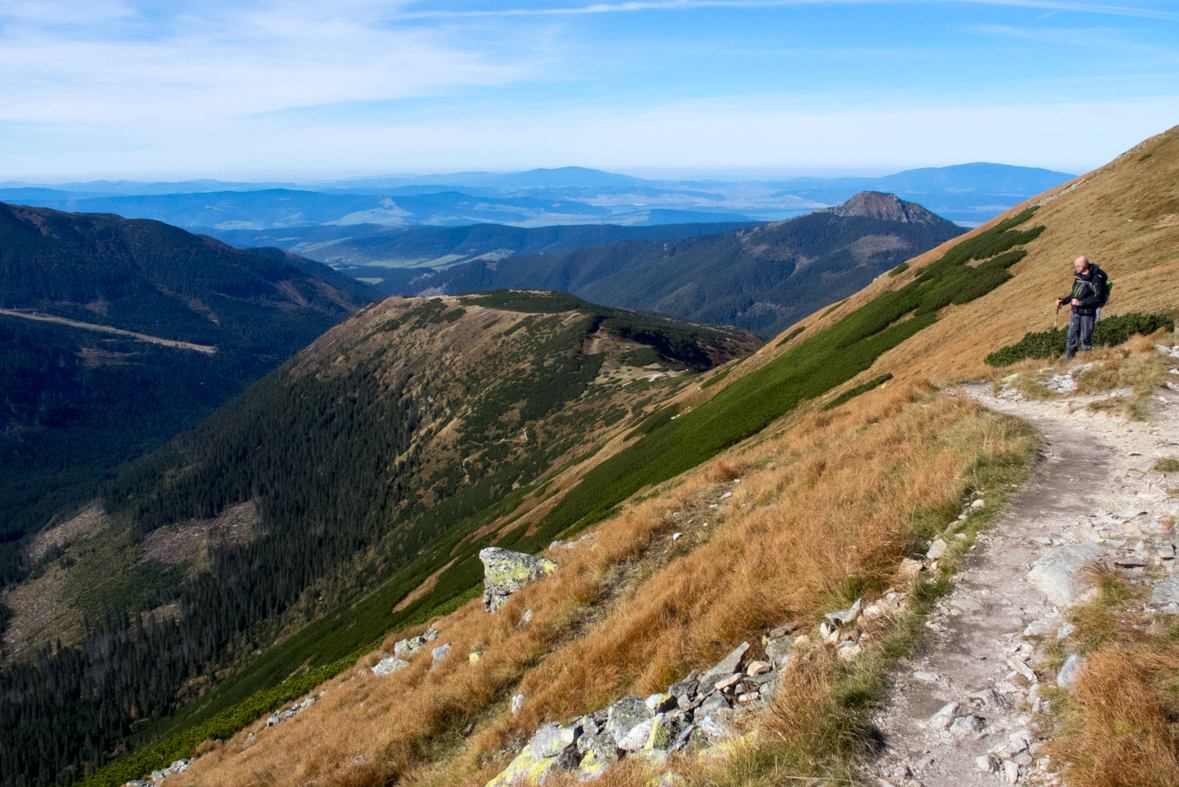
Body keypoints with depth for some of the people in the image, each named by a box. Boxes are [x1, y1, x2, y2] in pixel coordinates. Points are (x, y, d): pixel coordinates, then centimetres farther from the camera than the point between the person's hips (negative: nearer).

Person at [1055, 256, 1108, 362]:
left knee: (1086, 338, 1)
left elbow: (1098, 298, -18)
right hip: (1076, 312, 7)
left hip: (1088, 313, -6)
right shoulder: (1078, 276, 9)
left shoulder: (1095, 278, -14)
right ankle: (1068, 360, 14)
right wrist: (1064, 301, 10)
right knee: (1071, 337, 7)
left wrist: (1081, 302, -21)